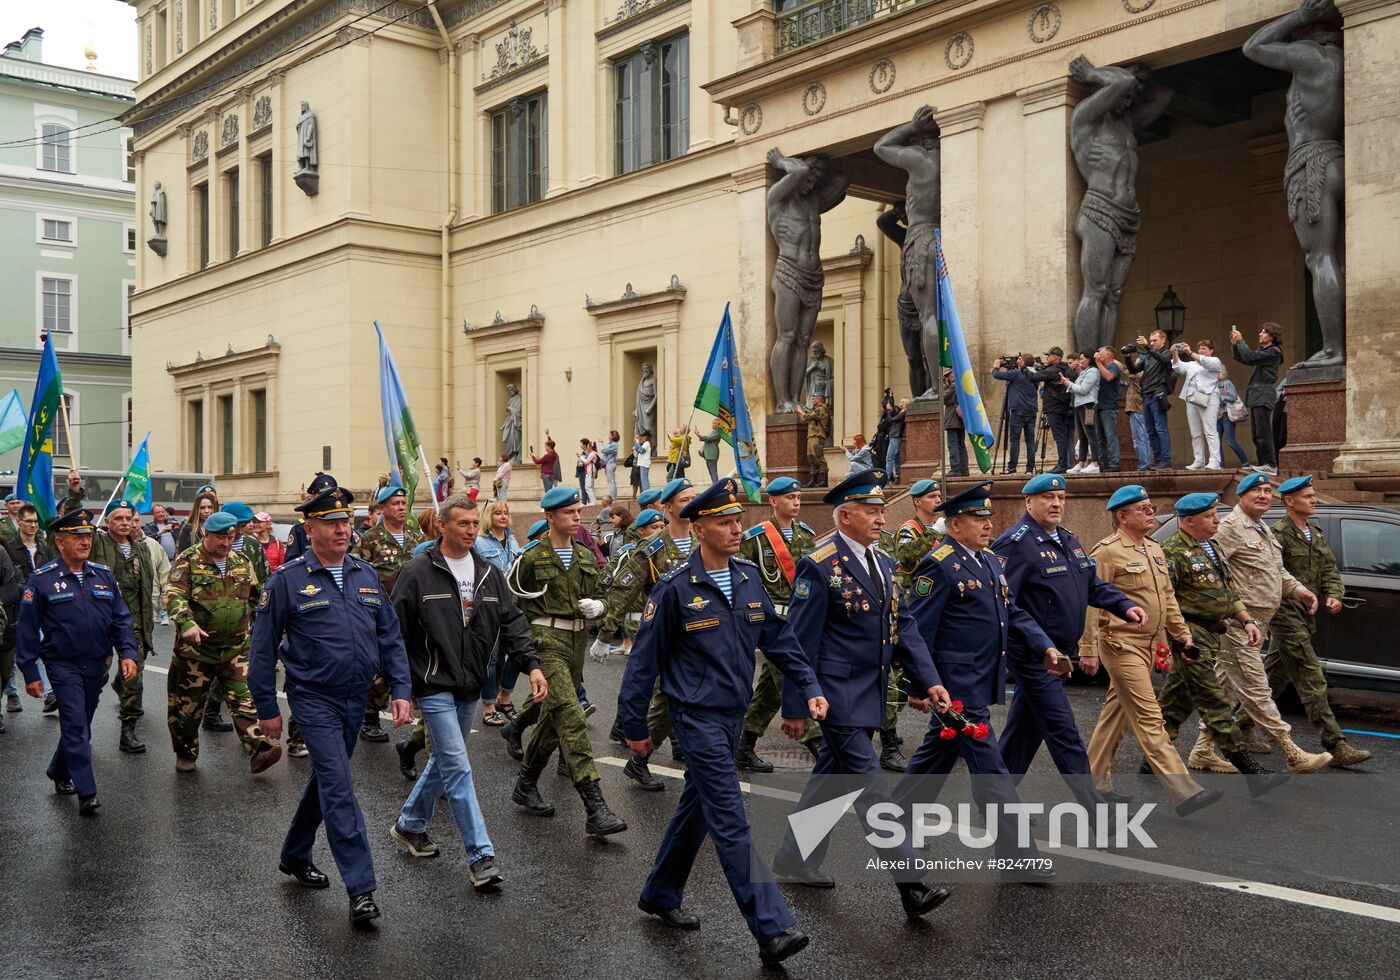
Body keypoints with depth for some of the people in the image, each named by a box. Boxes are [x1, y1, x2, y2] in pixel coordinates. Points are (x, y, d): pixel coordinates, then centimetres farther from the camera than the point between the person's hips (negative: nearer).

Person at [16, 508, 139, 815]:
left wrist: (128, 653, -6)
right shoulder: (42, 581, -8)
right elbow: (28, 629, -4)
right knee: (76, 725, -10)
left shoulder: (104, 576, 4)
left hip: (97, 664, 5)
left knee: (81, 724, 17)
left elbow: (121, 618, 7)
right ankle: (86, 793, -7)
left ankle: (59, 773, 39)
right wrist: (30, 673, -6)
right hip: (63, 665, -5)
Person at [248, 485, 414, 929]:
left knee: (326, 779, 19)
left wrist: (401, 689, 1)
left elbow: (390, 636, 9)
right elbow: (264, 647, -4)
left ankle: (295, 855, 40)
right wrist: (267, 708, -4)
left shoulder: (367, 575, 6)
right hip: (313, 698, -6)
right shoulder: (288, 580, -9)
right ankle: (361, 890, -9)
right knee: (338, 788, -11)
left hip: (356, 699, 6)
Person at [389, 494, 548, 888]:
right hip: (435, 685, -6)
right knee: (458, 768, -9)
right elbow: (397, 632, -6)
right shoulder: (417, 573, -8)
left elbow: (512, 622, 6)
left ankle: (409, 824, 40)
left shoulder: (489, 573, 8)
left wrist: (531, 665, -7)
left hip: (470, 687, 6)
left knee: (444, 760, 18)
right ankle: (481, 856, -7)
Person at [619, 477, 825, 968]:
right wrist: (635, 727, -6)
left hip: (734, 714, 7)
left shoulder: (747, 578, 4)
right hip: (698, 716, -7)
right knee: (731, 822, -8)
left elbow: (778, 637, 8)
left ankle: (660, 895, 37)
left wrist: (810, 687, -2)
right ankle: (772, 930, -7)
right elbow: (644, 660, -9)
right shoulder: (676, 588, -14)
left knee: (696, 807, 19)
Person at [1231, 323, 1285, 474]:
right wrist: (1234, 344, 9)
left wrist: (1240, 341, -8)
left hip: (1263, 395, -9)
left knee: (1263, 432, -12)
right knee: (1257, 434, 9)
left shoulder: (1274, 352, -7)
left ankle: (1271, 466, -12)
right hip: (1256, 396, 9)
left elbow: (1250, 357, -18)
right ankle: (1263, 464, 12)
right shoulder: (1262, 350, 20)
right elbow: (1241, 359, 23)